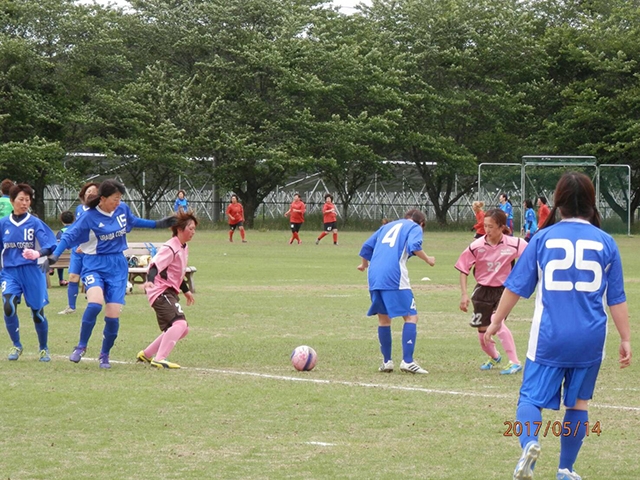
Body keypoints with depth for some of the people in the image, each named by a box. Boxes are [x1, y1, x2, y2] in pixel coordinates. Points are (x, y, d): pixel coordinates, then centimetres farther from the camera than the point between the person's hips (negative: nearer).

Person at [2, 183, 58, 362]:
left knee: (37, 312, 3)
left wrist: (38, 254, -31)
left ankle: (44, 349, 25)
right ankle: (16, 346, -1)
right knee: (9, 307, -20)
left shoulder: (35, 223, -3)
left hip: (31, 272, -1)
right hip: (10, 272, 1)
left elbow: (49, 245, -11)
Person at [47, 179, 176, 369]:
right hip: (94, 266, -4)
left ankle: (105, 355, 19)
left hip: (117, 267, 4)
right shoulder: (89, 217, -11)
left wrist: (157, 224, 27)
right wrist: (55, 255, -21)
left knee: (113, 316, -4)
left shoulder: (122, 210, 3)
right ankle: (81, 346, -9)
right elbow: (69, 236, -9)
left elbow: (133, 221, 25)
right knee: (95, 303, -30)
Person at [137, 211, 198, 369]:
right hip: (161, 291, -10)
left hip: (170, 293, 10)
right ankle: (159, 359, -31)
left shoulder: (184, 248, 16)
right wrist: (150, 280, -46)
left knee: (182, 330, 16)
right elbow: (155, 265, -27)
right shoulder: (170, 248, -15)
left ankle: (146, 355, 24)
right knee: (180, 323, -27)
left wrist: (186, 290, 39)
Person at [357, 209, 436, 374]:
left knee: (383, 318, 17)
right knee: (411, 316, -2)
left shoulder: (388, 226, 28)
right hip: (394, 278, -6)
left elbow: (367, 246, 28)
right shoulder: (415, 227, 11)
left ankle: (386, 361, 16)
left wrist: (365, 264, 45)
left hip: (374, 277, 6)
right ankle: (407, 361, -12)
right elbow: (414, 246, -10)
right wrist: (428, 260, 5)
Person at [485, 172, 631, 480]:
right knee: (579, 402, 15)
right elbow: (617, 298, 4)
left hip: (549, 338, -1)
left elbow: (516, 286, 5)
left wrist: (496, 321, 17)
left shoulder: (543, 238, 0)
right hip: (590, 339, 1)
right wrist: (625, 339, 11)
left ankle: (529, 442, -28)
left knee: (532, 396, 2)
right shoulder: (605, 242, 2)